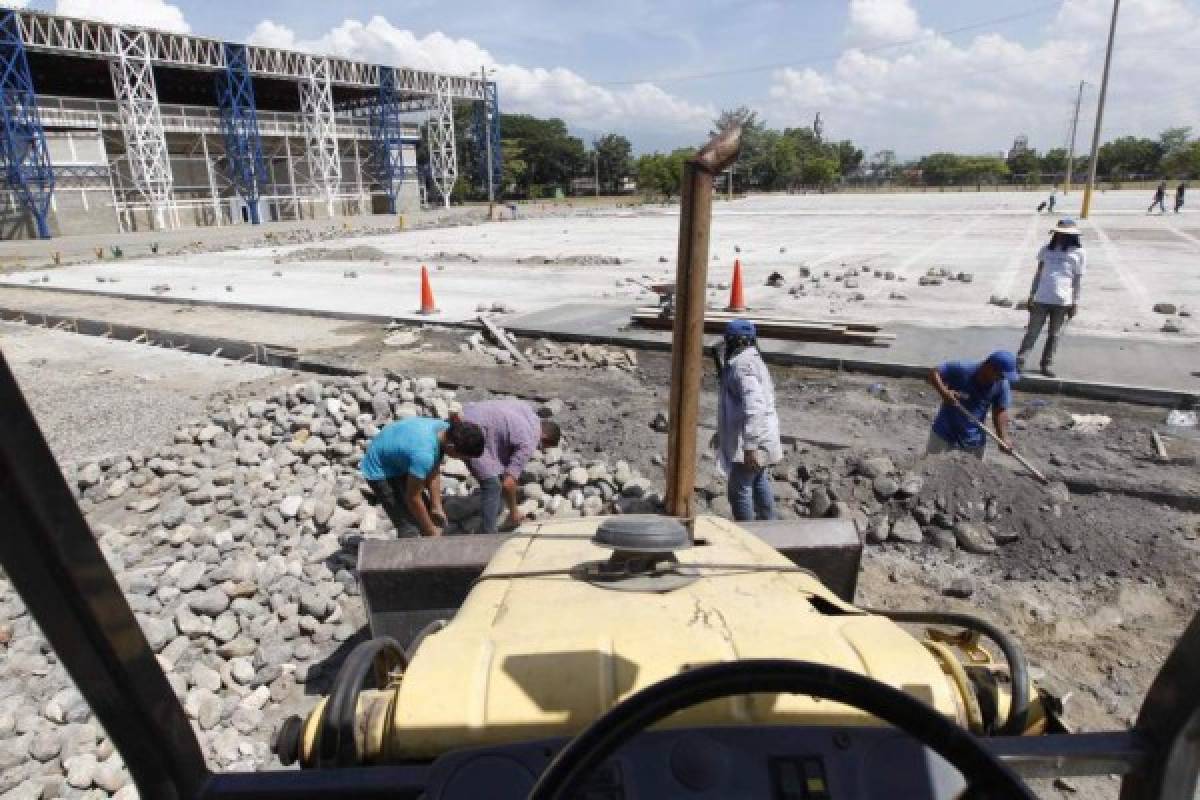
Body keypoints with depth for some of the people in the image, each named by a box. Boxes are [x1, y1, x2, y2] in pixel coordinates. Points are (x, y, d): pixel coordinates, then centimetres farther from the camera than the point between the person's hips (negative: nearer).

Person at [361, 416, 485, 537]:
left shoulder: (445, 429, -17)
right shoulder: (423, 453, -40)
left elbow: (434, 472, -2)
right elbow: (413, 498, -25)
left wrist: (436, 507, 0)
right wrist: (432, 531, -13)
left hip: (398, 464, 8)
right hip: (379, 472, -8)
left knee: (425, 511, 15)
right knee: (409, 527, -10)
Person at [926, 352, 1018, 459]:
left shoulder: (1002, 385, -10)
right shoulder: (962, 370, -20)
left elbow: (1000, 411, -5)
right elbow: (934, 373, -15)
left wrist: (1004, 438, -17)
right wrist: (944, 392, -32)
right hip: (944, 432, -2)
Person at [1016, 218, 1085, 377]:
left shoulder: (1078, 253, 2)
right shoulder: (1047, 250, 9)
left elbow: (1078, 280, 4)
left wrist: (1075, 302, 1)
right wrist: (1031, 296, 11)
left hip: (1063, 302, -1)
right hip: (1041, 299, 1)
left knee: (1054, 335, 8)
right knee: (1032, 332, 1)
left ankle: (1047, 364, 16)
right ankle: (1020, 360, 1)